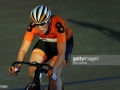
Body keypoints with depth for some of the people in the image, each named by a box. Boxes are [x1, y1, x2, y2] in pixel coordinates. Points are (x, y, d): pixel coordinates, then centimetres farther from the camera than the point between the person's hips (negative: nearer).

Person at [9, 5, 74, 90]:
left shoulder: (58, 25, -38)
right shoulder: (32, 26, -28)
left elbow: (61, 53, -41)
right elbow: (23, 49, -27)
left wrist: (53, 70, -54)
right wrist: (18, 65, -45)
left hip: (64, 42, -3)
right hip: (45, 42, 3)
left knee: (53, 75, -23)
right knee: (32, 69, -21)